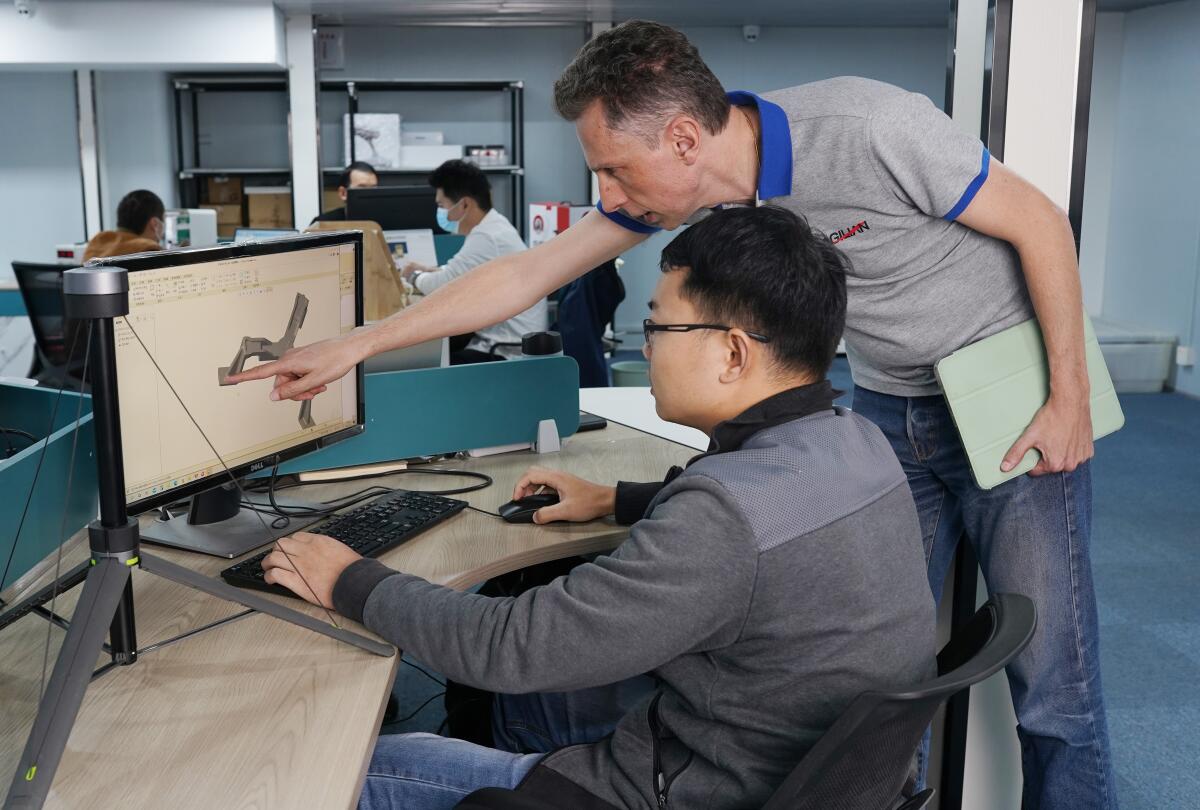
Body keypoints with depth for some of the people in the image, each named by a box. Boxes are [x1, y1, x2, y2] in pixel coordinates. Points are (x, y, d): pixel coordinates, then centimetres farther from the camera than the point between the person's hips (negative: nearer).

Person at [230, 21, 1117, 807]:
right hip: (890, 409, 5)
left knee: (1052, 680, -1)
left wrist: (1070, 397, -13)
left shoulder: (868, 127, -27)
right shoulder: (665, 185, -10)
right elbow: (527, 274, -4)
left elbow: (1040, 222, -15)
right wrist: (356, 344, -4)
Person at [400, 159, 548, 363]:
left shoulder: (487, 238, -21)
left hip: (510, 353, -10)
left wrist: (415, 276, 4)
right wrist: (428, 271, 12)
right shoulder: (493, 226, 9)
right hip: (502, 338, 10)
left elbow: (442, 286, -16)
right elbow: (460, 274, 25)